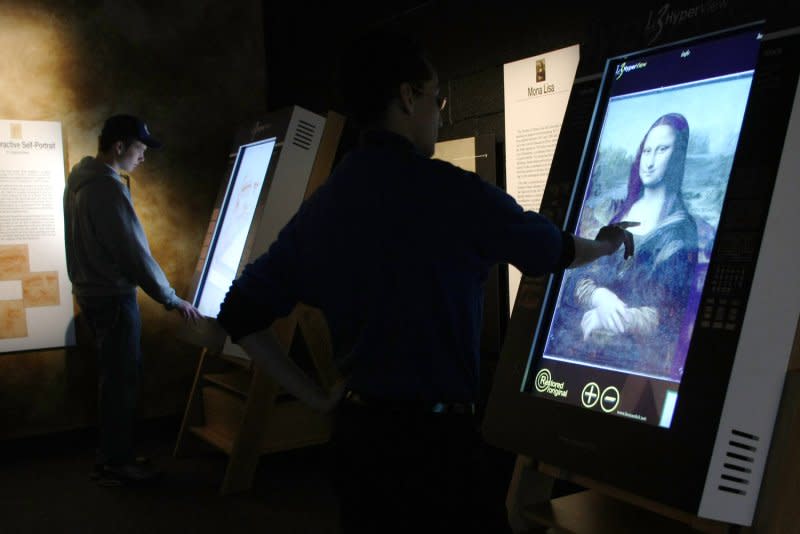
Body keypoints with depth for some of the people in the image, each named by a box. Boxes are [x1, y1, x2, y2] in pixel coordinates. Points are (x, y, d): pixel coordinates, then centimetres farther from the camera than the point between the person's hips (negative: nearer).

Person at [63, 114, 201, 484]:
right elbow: (135, 252, -21)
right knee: (121, 380, 1)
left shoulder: (80, 179, 9)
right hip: (113, 297, -9)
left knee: (114, 377, 17)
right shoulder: (107, 188, -20)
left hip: (91, 292, 9)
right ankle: (116, 463, 11)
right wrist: (171, 299, -14)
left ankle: (110, 454, 27)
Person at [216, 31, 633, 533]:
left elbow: (241, 313, 2)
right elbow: (551, 250, 2)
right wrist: (609, 244, 24)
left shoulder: (322, 205, 0)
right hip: (434, 435, -6)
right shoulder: (449, 190, -14)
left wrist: (320, 398, 5)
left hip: (357, 431, 6)